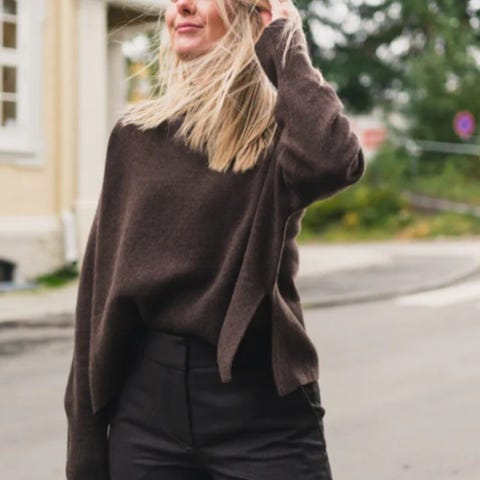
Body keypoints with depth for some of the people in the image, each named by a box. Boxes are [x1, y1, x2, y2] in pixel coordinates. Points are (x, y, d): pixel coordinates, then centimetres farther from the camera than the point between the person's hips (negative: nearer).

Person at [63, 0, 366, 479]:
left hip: (260, 406, -3)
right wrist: (85, 440, 2)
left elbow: (332, 162, -28)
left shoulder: (280, 129, -3)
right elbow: (100, 283, 5)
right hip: (148, 401, 3)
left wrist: (285, 45, -12)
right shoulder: (136, 133, 6)